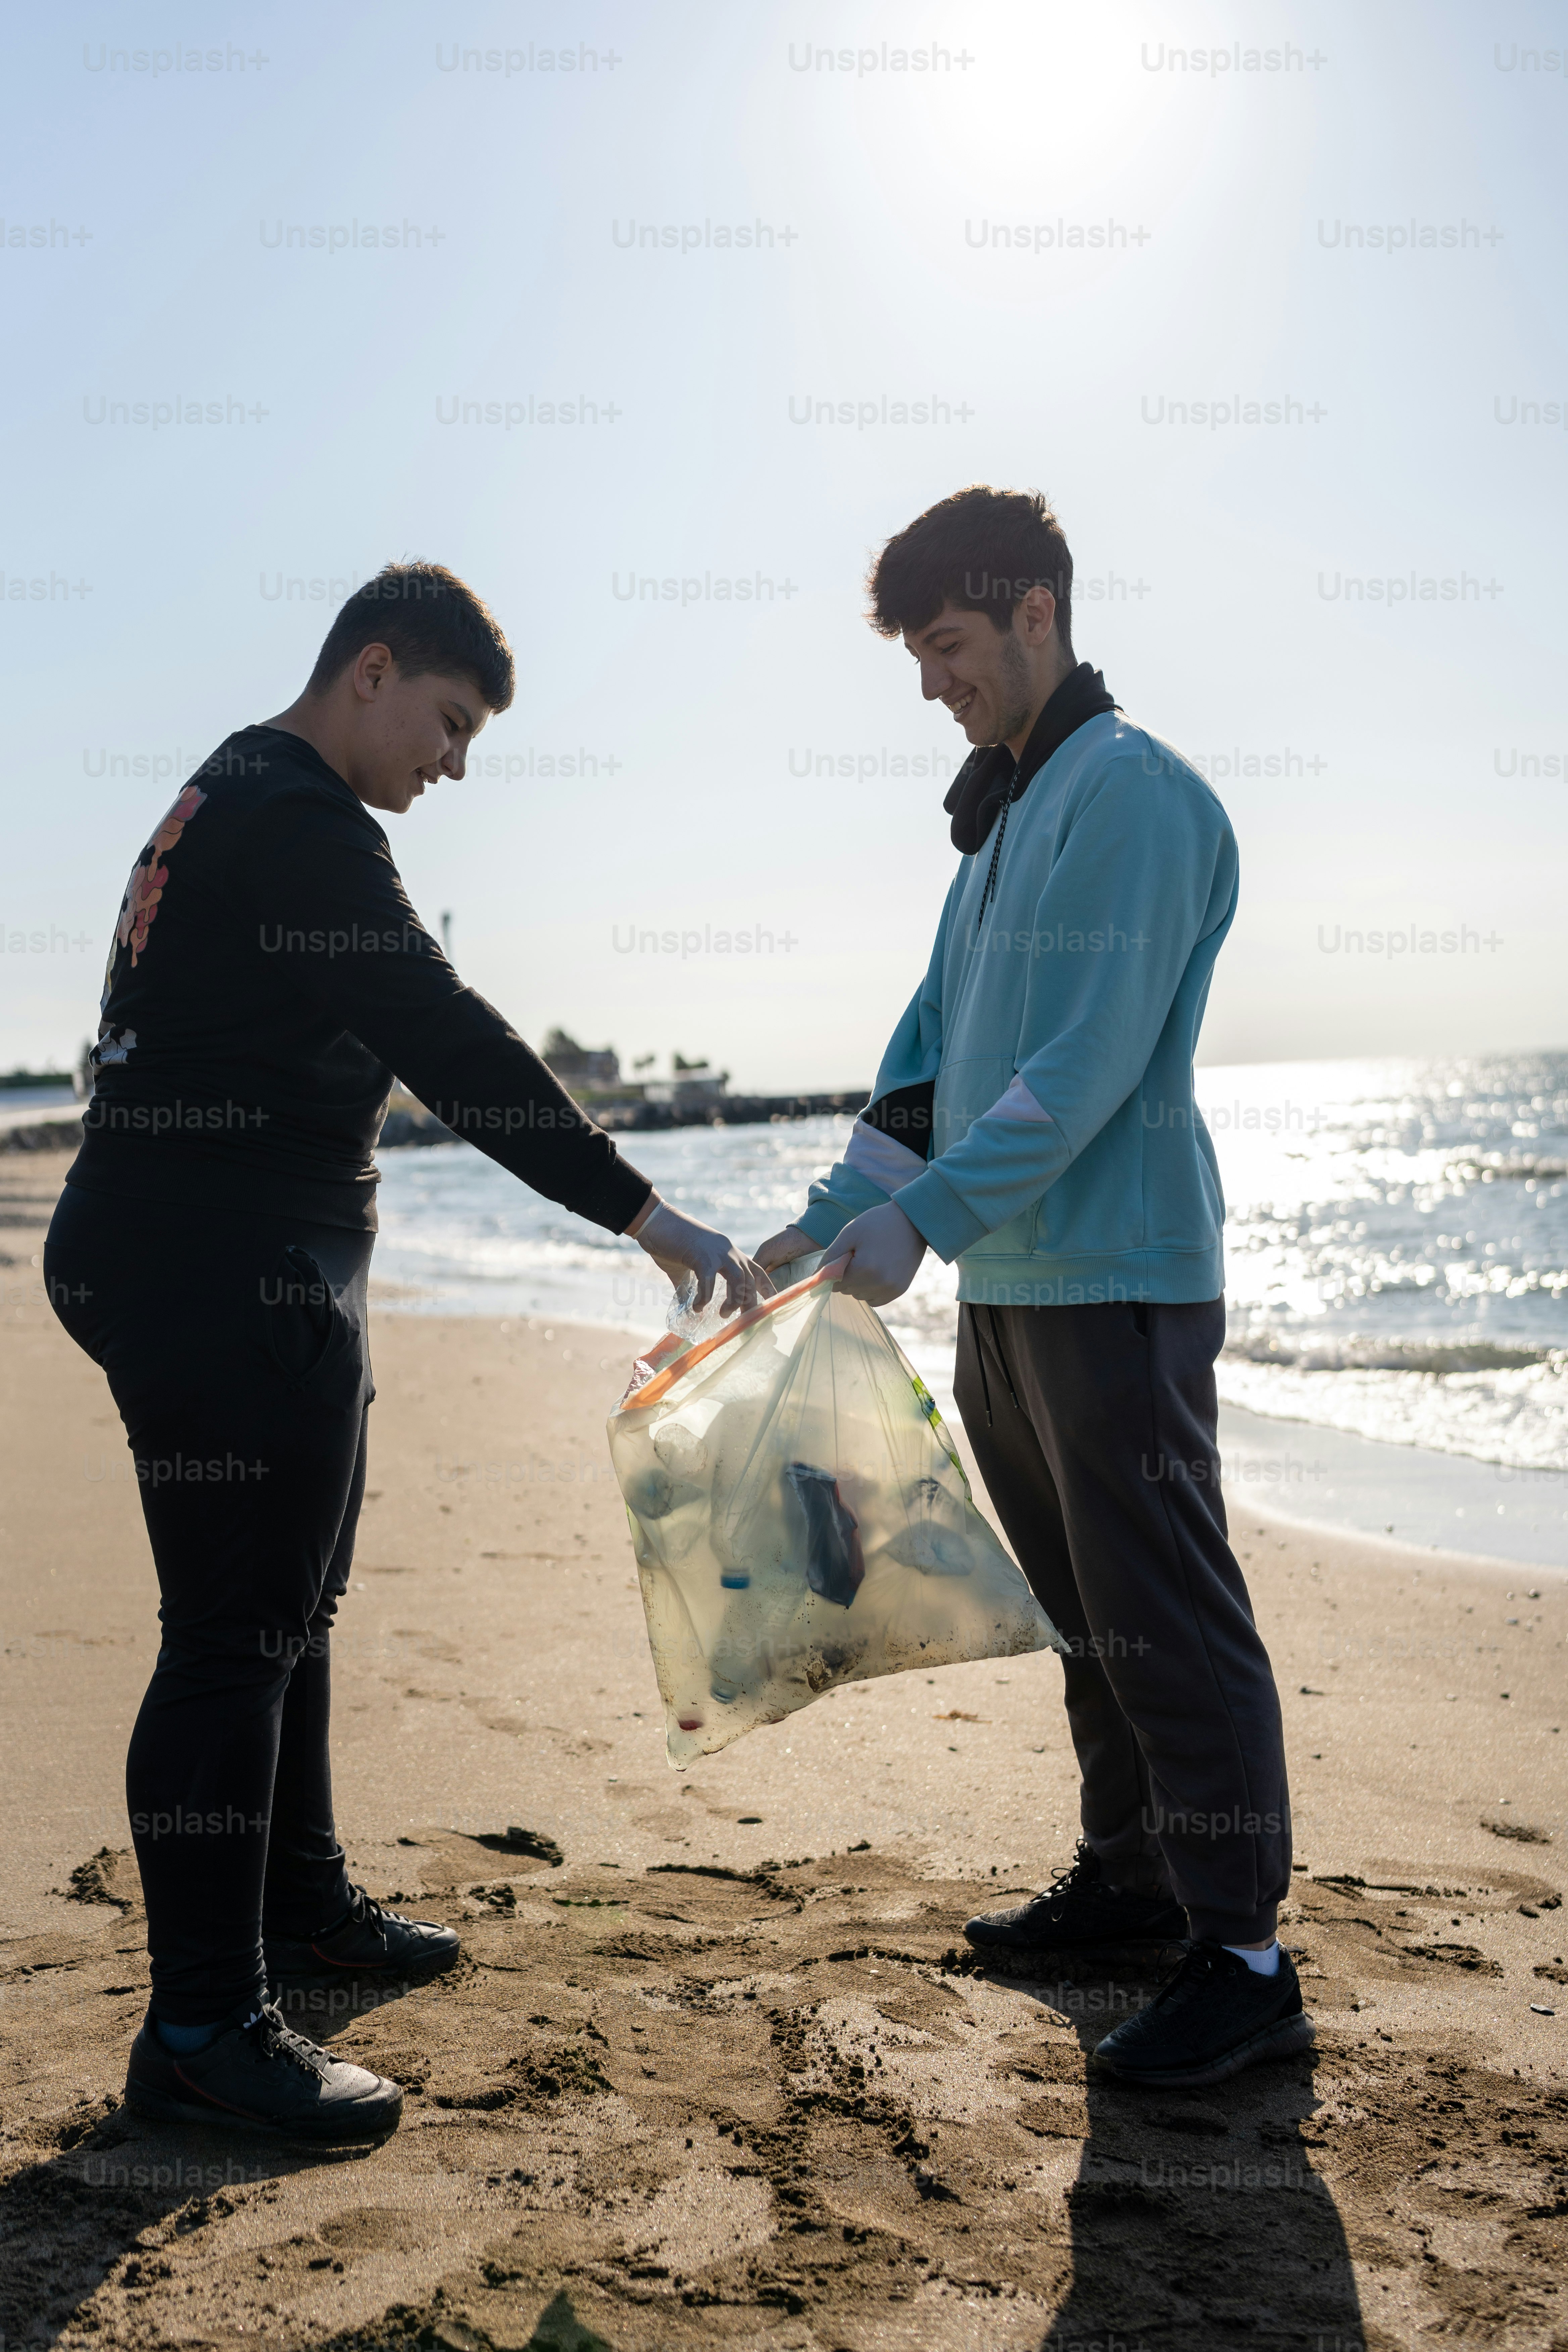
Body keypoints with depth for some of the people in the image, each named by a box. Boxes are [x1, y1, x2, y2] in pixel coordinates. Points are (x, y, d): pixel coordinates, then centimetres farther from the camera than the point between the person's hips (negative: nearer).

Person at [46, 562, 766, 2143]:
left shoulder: (239, 803, 19)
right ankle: (202, 2028, 0)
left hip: (260, 1279, 11)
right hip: (220, 1284, -11)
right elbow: (452, 1048, -23)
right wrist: (647, 1218, -22)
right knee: (234, 1636, -8)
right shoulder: (296, 820, -16)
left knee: (291, 1609, 19)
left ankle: (299, 1906, 34)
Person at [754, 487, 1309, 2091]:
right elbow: (935, 1053, 20)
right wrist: (832, 1217, 14)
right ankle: (1132, 1872, 29)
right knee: (1085, 1612, 16)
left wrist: (925, 1214, -22)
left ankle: (1243, 1952, 4)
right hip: (1009, 1284, 9)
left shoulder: (1131, 789, -10)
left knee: (1165, 1617, -5)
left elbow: (1089, 1057, -19)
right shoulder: (1003, 816, 19)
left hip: (1115, 1281, -9)